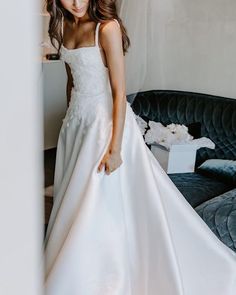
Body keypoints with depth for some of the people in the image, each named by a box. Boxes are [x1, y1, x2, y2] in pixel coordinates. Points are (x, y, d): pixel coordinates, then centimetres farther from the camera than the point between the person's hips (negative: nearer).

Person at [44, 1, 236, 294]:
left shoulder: (107, 27, -16)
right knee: (75, 200, 15)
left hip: (105, 117, -7)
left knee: (99, 208, -3)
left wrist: (115, 147, -21)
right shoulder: (63, 27, 6)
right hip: (76, 118, 8)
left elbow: (119, 91, -18)